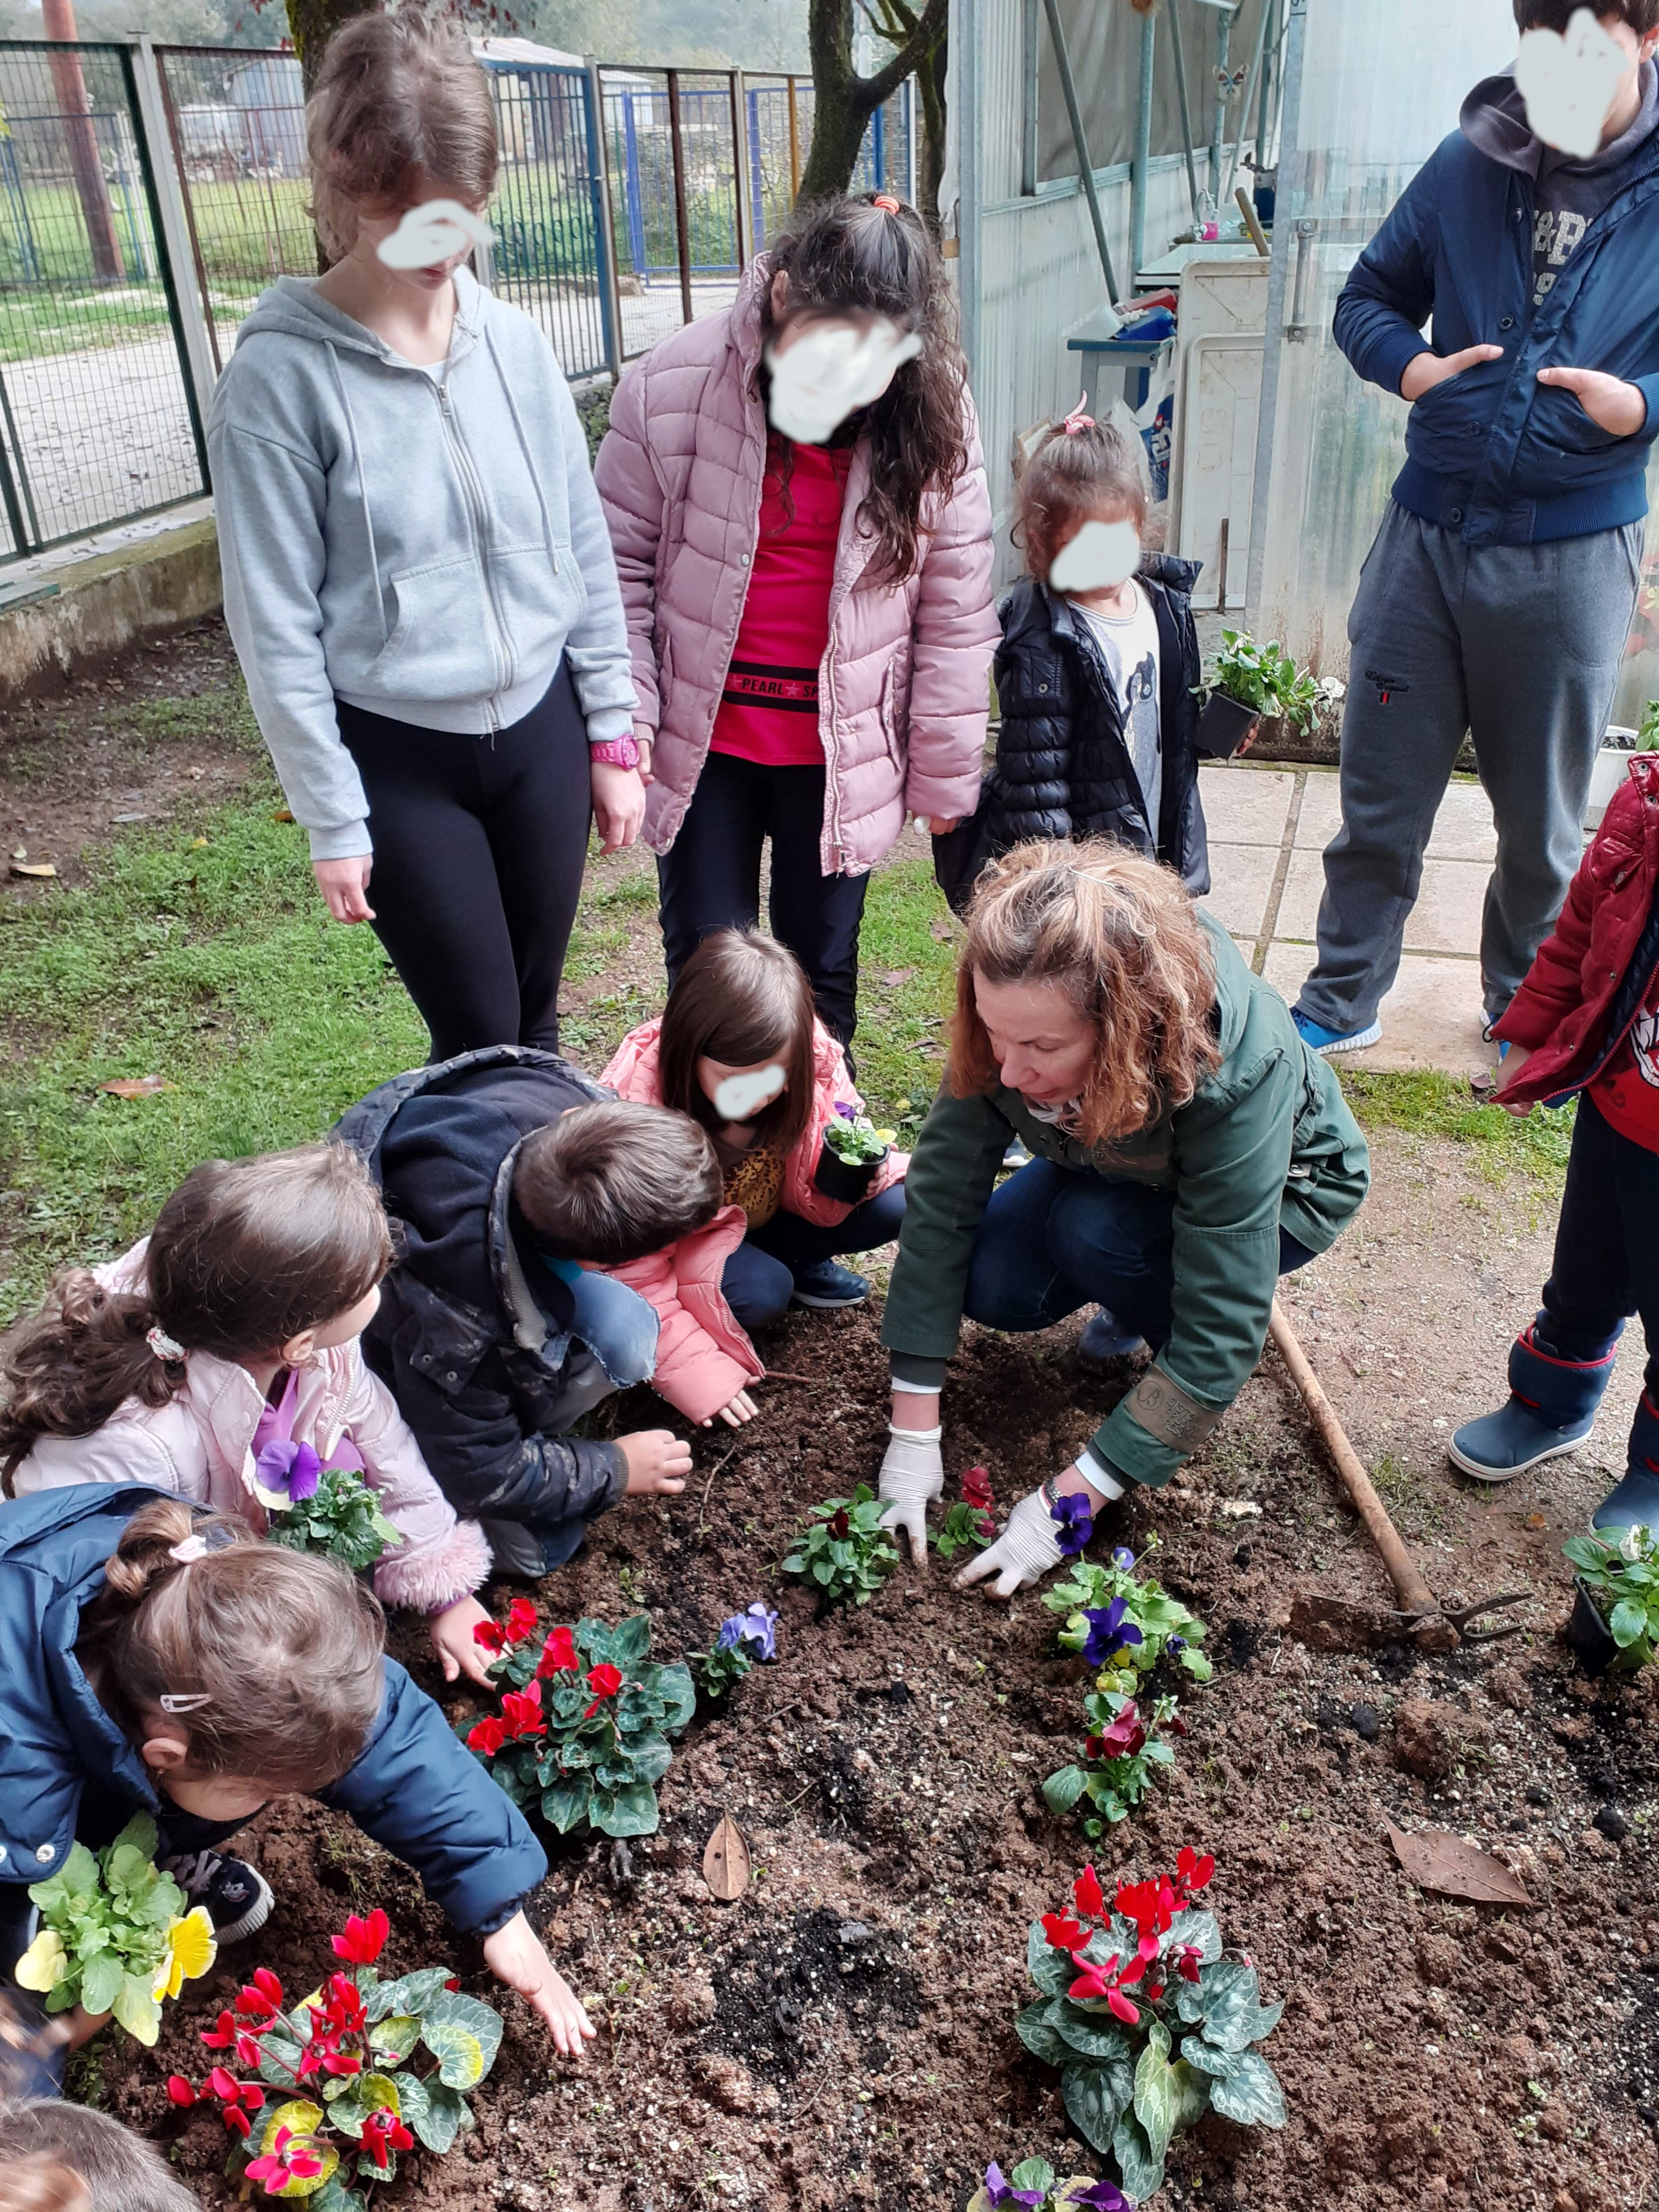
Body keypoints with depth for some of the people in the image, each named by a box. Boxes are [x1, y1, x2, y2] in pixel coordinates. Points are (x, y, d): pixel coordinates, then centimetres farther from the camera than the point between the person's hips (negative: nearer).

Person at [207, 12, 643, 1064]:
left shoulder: (514, 341, -2)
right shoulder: (280, 376, -13)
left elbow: (586, 551, 5)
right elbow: (277, 627, -11)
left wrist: (613, 736, 5)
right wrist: (333, 820, -9)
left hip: (540, 726, 4)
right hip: (398, 759, -3)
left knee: (537, 1017, 15)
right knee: (477, 1035, 5)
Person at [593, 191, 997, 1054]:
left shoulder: (930, 412, -7)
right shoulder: (672, 385, -11)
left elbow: (956, 603, -2)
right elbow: (620, 563, -4)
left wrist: (944, 772, 0)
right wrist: (621, 731, -8)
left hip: (845, 747, 1)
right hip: (703, 734, 0)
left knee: (823, 971, 13)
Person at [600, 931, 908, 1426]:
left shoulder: (810, 1054, -23)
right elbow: (635, 1272, -27)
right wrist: (697, 1372, -31)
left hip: (760, 1217, 4)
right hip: (680, 1242, -4)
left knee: (892, 1205, -16)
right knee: (760, 1293, -32)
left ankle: (800, 1266, 8)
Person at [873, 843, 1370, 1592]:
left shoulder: (1234, 1072, -42)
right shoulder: (1016, 1023, -31)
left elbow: (1222, 1334, -39)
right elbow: (941, 1193, -27)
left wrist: (1069, 1502, -37)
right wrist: (913, 1434, -28)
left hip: (1284, 1186, -4)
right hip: (1118, 1169, 4)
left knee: (1095, 1232, -32)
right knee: (992, 1285, -19)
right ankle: (1148, 1299, 9)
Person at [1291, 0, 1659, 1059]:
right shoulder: (1468, 166, 2)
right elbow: (1370, 296, 12)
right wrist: (1410, 364, -7)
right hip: (1430, 532, 1)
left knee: (1544, 814, 12)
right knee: (1381, 796, 8)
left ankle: (1526, 1007, 35)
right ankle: (1342, 1002, 26)